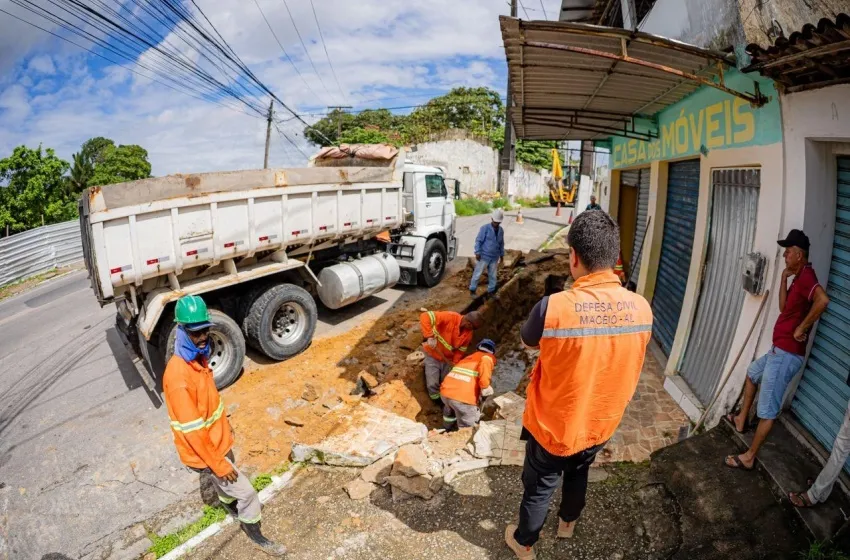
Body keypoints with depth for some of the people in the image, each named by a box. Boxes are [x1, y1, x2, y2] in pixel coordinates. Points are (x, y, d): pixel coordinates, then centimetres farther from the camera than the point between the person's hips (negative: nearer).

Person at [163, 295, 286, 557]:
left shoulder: (198, 357, -5)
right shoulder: (178, 375, -34)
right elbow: (193, 431, -28)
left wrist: (225, 425, 20)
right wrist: (218, 464, -20)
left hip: (218, 439, 8)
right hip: (203, 450, -8)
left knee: (226, 483, 32)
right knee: (246, 491, 6)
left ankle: (232, 507, 58)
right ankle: (255, 535, 29)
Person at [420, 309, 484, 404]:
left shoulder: (469, 333, -14)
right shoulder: (449, 317, -32)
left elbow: (460, 350, -3)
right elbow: (425, 317, -39)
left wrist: (454, 364, -14)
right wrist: (430, 336, -44)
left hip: (448, 359, 4)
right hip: (432, 355, -4)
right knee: (432, 384, -1)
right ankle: (437, 402, 25)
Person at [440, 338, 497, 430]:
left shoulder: (468, 357, 29)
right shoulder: (488, 357, 10)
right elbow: (485, 361, -16)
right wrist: (485, 387, -11)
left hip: (445, 391, 8)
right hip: (463, 398, -7)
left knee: (450, 411, 38)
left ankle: (447, 430, 58)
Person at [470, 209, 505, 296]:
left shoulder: (501, 230, 7)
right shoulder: (485, 228, -11)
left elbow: (501, 243, 17)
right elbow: (478, 240, -12)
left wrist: (502, 254, 18)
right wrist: (477, 252, -17)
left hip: (494, 257, 5)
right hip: (484, 256, -5)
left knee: (493, 275, 11)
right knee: (477, 274, 0)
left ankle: (491, 291, 24)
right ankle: (472, 290, 12)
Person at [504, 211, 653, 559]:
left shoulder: (554, 307, -32)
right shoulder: (642, 308, -16)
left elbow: (527, 341, -10)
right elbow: (621, 360, 0)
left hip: (555, 427, -4)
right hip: (601, 425, 5)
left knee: (539, 487, 21)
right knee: (578, 474, 32)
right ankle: (568, 523, 59)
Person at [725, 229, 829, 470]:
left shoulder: (806, 276, -20)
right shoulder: (799, 278, 12)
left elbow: (823, 300, -39)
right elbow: (783, 307, 15)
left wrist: (801, 328, -27)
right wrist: (784, 278, 8)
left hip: (787, 354, -11)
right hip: (780, 350, 11)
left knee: (768, 409, -3)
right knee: (752, 373, 33)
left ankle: (749, 458, 6)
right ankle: (741, 420, 45)